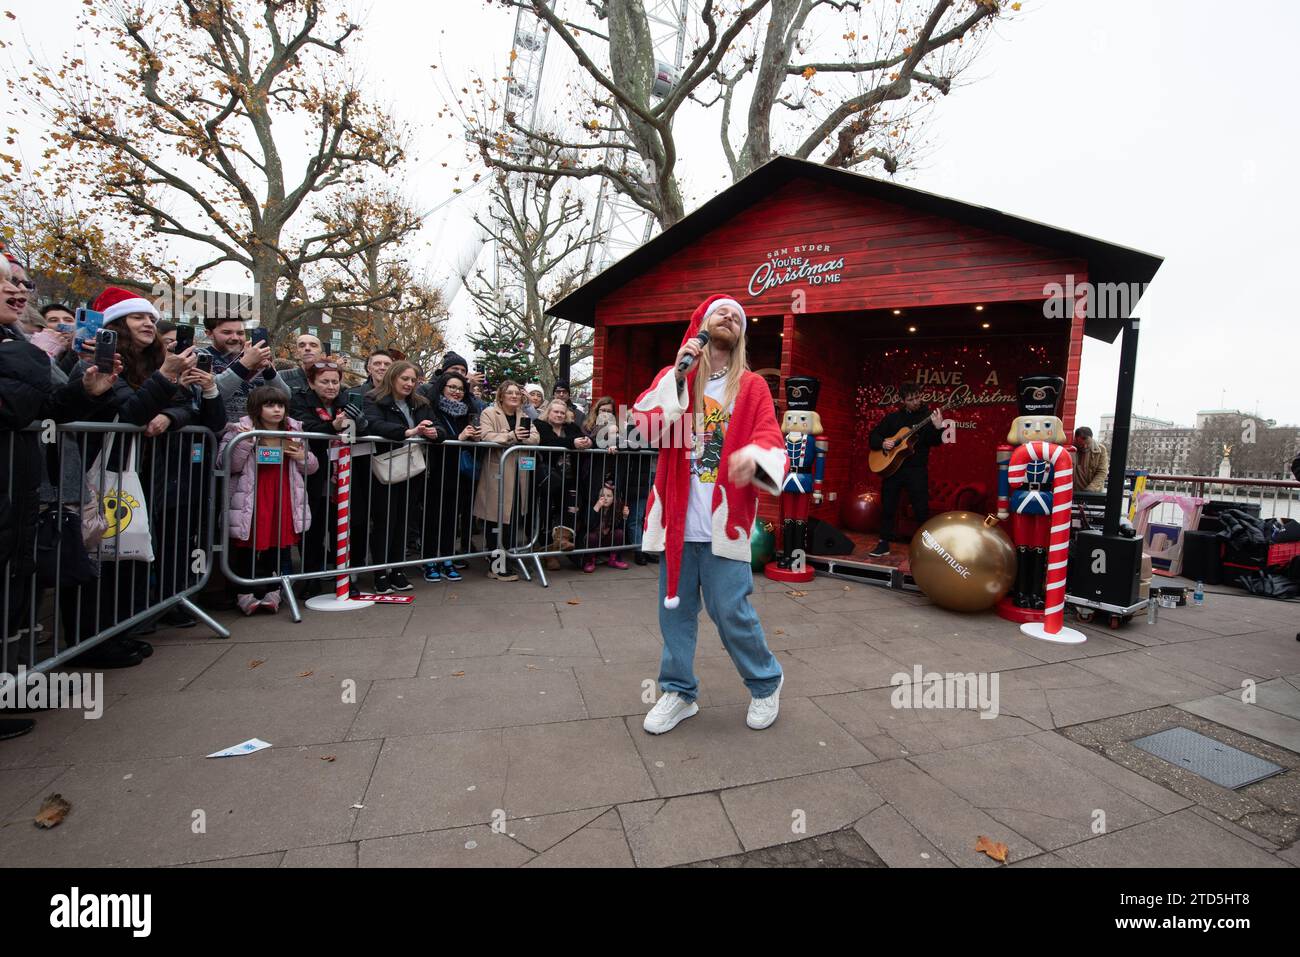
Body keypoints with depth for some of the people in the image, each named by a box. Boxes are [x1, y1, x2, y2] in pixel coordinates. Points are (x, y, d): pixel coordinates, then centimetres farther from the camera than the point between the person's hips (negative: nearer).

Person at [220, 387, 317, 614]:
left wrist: (303, 457, -7)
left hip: (283, 500, 3)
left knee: (278, 544, 9)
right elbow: (228, 465, -13)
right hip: (252, 500, -3)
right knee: (249, 545, 5)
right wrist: (244, 442, -24)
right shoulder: (241, 430, -5)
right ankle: (246, 593, 20)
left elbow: (312, 467, 14)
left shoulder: (294, 431, 7)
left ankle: (272, 591, 23)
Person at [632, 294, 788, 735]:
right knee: (675, 609, 9)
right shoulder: (673, 377, 9)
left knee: (732, 611, 0)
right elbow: (644, 425, -7)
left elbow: (773, 442, -7)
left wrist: (754, 454, -30)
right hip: (677, 518, 2)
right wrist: (678, 372, -13)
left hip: (725, 520, -2)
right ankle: (678, 692, 27)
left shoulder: (752, 386, 5)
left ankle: (766, 683, 27)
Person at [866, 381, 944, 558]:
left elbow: (935, 442, -13)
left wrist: (938, 427, -33)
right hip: (891, 467, 3)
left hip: (917, 470, -3)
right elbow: (873, 436, 12)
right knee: (887, 507, 8)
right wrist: (882, 443, -9)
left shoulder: (928, 416, 0)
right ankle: (883, 544, 19)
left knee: (921, 509, -4)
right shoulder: (893, 417, 9)